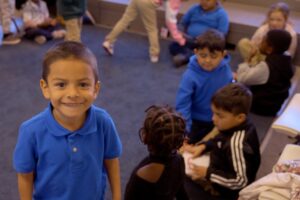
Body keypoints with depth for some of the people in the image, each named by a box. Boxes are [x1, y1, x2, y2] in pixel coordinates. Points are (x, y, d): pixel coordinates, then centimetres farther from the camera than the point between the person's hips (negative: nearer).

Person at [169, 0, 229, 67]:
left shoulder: (221, 14, 0)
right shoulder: (195, 9, 13)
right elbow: (182, 23, 19)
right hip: (189, 41, 4)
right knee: (173, 46, -23)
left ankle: (185, 57, -46)